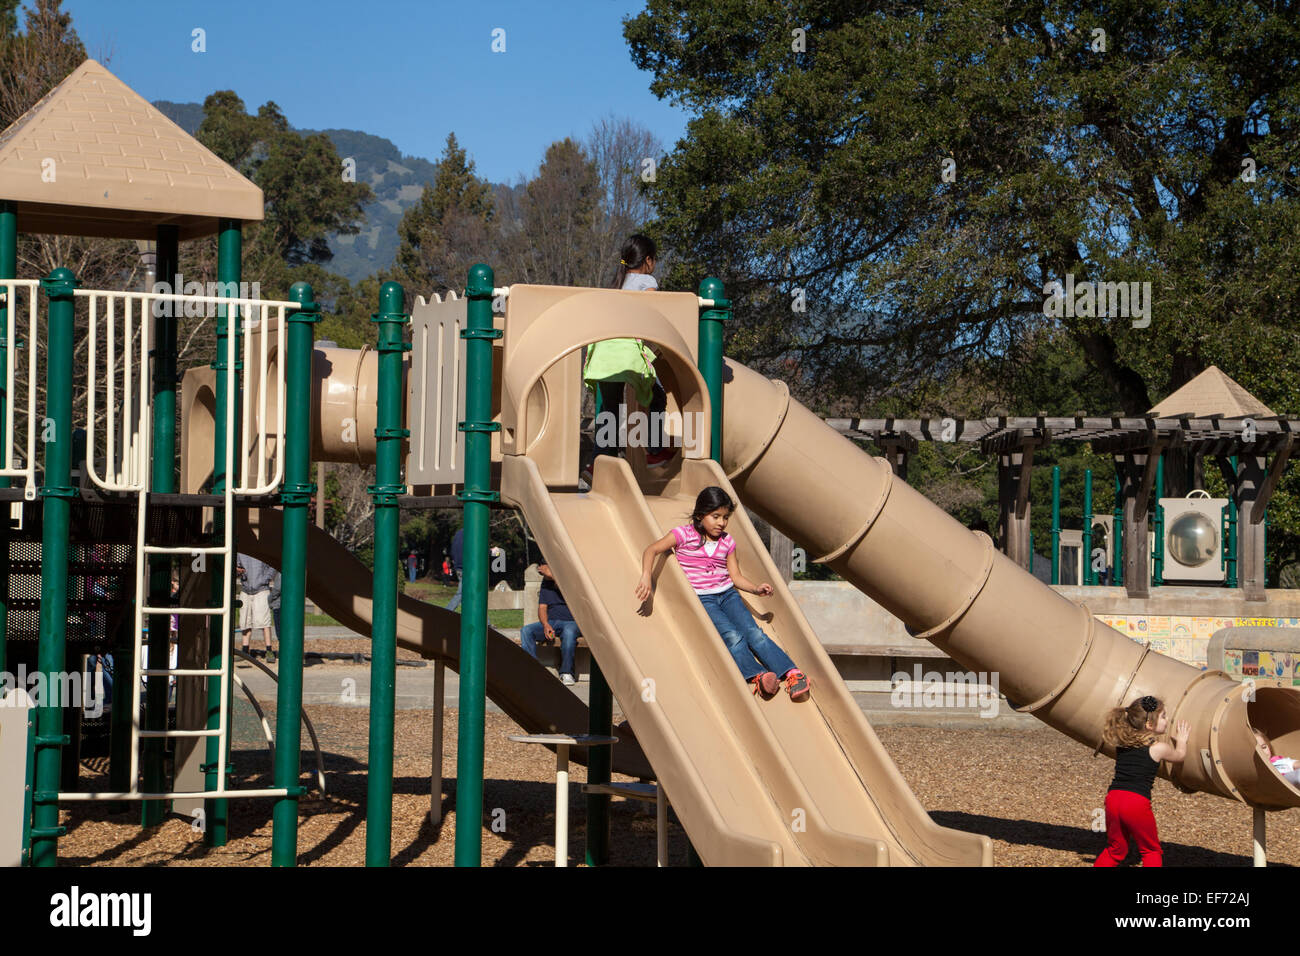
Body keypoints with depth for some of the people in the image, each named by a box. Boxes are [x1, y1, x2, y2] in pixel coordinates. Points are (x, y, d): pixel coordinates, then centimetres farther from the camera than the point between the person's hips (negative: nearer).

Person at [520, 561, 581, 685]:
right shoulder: (546, 582, 14)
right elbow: (542, 607, 11)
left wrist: (553, 576, -21)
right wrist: (546, 625, -8)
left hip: (572, 622, -5)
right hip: (551, 622, 5)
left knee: (569, 632, -40)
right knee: (526, 631, -20)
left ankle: (567, 673, -28)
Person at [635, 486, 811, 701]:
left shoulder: (727, 542, 12)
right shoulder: (685, 535, -1)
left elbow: (735, 576, 12)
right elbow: (652, 550, -6)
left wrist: (756, 588, -7)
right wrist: (646, 576, -23)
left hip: (727, 594, 3)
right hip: (701, 599, -3)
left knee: (753, 632, -18)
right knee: (732, 636, -27)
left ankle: (793, 674, -27)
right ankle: (758, 676, -40)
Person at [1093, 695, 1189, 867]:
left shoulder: (1121, 744, 12)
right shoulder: (1158, 748, 0)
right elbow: (1179, 756, 20)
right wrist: (1181, 740, 40)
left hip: (1113, 797, 5)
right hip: (1137, 802, -5)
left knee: (1115, 850, 21)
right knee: (1151, 851, 14)